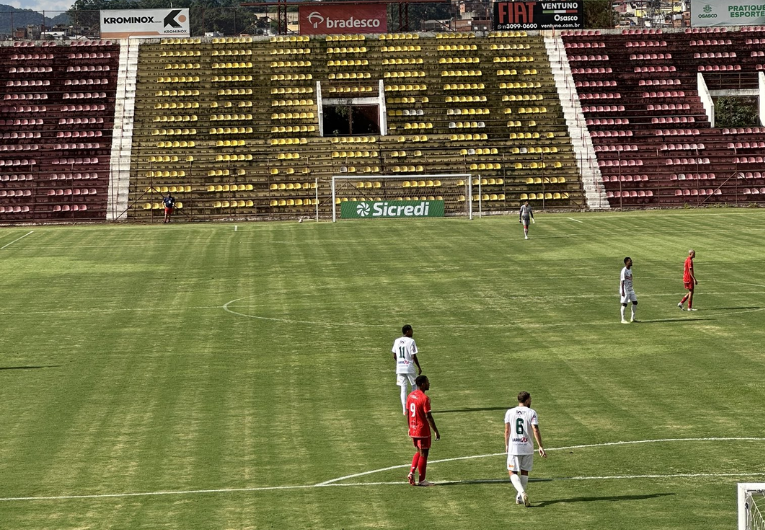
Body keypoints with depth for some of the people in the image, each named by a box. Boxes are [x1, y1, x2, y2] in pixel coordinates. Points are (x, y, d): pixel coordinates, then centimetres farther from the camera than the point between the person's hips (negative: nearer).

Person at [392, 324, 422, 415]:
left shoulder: (396, 341, 6)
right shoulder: (411, 341, -10)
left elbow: (394, 356, 9)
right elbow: (414, 357, -12)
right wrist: (419, 367, -2)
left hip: (399, 368, 4)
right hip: (409, 367, -4)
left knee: (403, 388, 7)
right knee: (414, 386, 13)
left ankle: (405, 410, 4)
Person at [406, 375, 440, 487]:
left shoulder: (410, 396, 6)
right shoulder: (424, 398, -19)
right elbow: (428, 416, -20)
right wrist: (436, 431, -14)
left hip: (413, 430, 7)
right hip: (423, 430, -7)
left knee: (419, 452, 21)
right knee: (423, 454, 2)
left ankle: (411, 473, 8)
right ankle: (422, 480, 7)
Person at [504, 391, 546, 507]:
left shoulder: (509, 412, 1)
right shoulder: (531, 413, -4)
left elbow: (507, 430, -1)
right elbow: (535, 430, -11)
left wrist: (506, 445, 10)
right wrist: (540, 447, -10)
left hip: (513, 447, 0)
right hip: (527, 447, 0)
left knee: (512, 472, 4)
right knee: (524, 472, 16)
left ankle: (522, 493, -19)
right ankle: (519, 497, 22)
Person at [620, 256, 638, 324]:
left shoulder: (630, 269, 11)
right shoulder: (624, 271, -16)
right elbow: (622, 281, -20)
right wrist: (622, 291, -23)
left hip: (630, 289, 9)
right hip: (625, 289, -9)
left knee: (635, 302, 8)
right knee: (624, 304, -5)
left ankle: (633, 318, 17)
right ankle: (623, 319, 2)